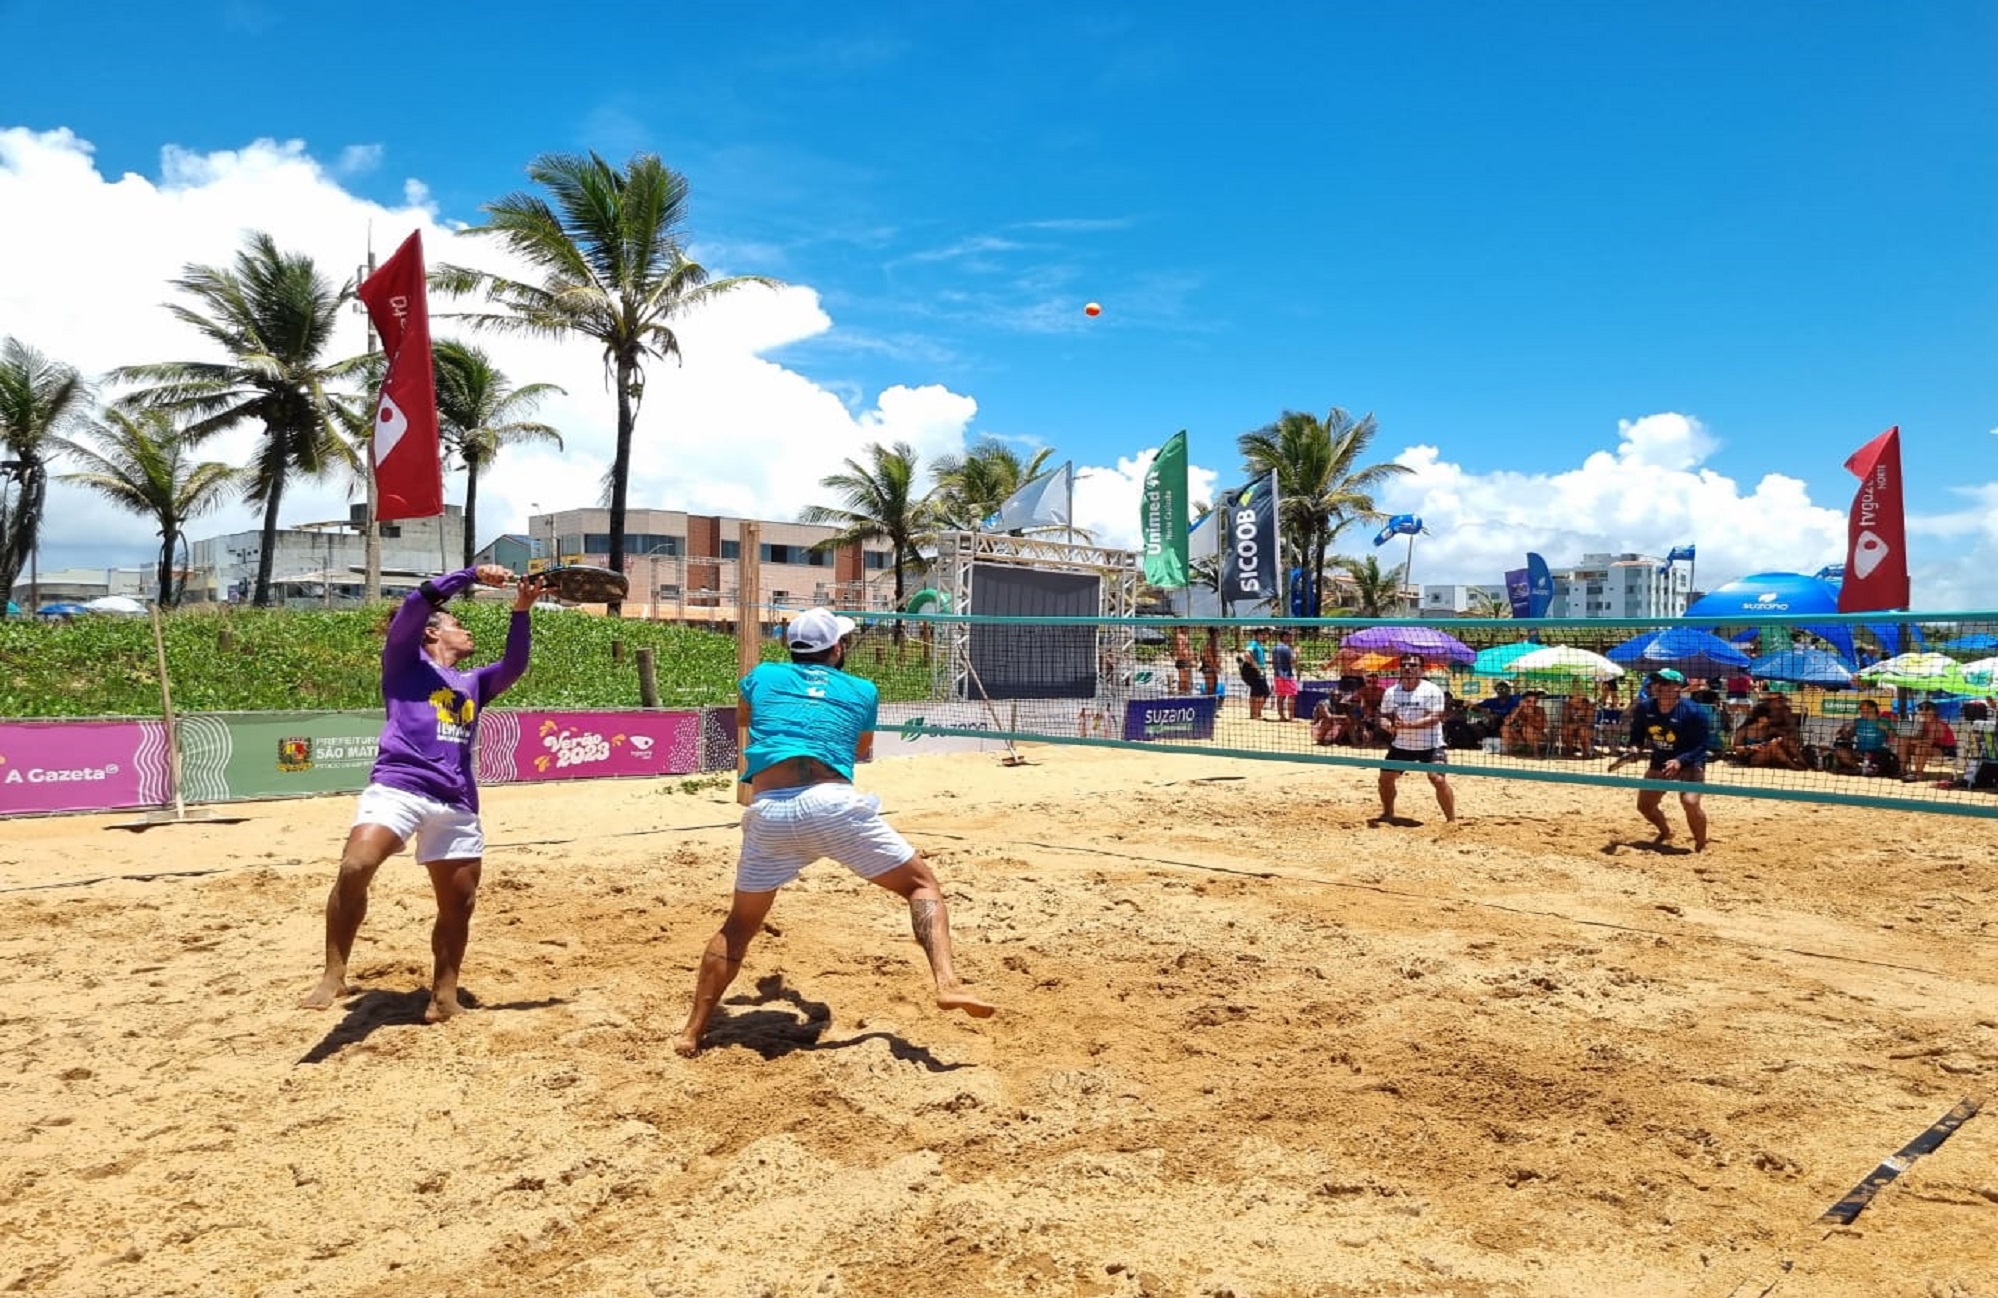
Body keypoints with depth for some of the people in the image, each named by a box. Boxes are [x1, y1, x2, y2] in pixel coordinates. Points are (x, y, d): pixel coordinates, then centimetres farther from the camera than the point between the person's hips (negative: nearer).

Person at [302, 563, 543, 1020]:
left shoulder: (473, 683, 28)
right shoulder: (405, 661, 14)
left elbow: (513, 666, 12)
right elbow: (418, 601, 0)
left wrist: (521, 612, 1)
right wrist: (474, 575, -4)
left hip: (457, 805, 5)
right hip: (397, 787, -5)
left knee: (459, 903, 4)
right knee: (355, 868, -27)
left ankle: (444, 993, 19)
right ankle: (334, 976, -16)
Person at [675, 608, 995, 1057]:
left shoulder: (762, 677, 22)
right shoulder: (863, 691, 21)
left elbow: (741, 719, 44)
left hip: (768, 811, 2)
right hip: (833, 803, -2)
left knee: (739, 925, 21)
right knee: (921, 883, 11)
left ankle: (692, 1032, 21)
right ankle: (947, 983, -10)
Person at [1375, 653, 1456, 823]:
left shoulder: (1432, 690, -13)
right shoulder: (1390, 692, 2)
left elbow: (1434, 718, -23)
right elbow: (1384, 716, 9)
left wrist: (1407, 724, -35)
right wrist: (1387, 723, -17)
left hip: (1430, 745, -5)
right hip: (1401, 745, 5)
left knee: (1438, 779, -21)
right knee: (1385, 778, 5)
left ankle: (1452, 820, -7)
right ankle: (1388, 813, 30)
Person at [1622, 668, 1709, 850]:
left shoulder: (1694, 712, -21)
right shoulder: (1644, 707, -7)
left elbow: (1701, 746, -20)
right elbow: (1637, 734, 9)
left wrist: (1680, 761, -34)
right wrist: (1636, 747, -11)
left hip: (1689, 764, -6)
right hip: (1658, 764, 6)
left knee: (1690, 802, -27)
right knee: (1644, 805, 11)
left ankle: (1701, 845, -3)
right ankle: (1666, 832, 44)